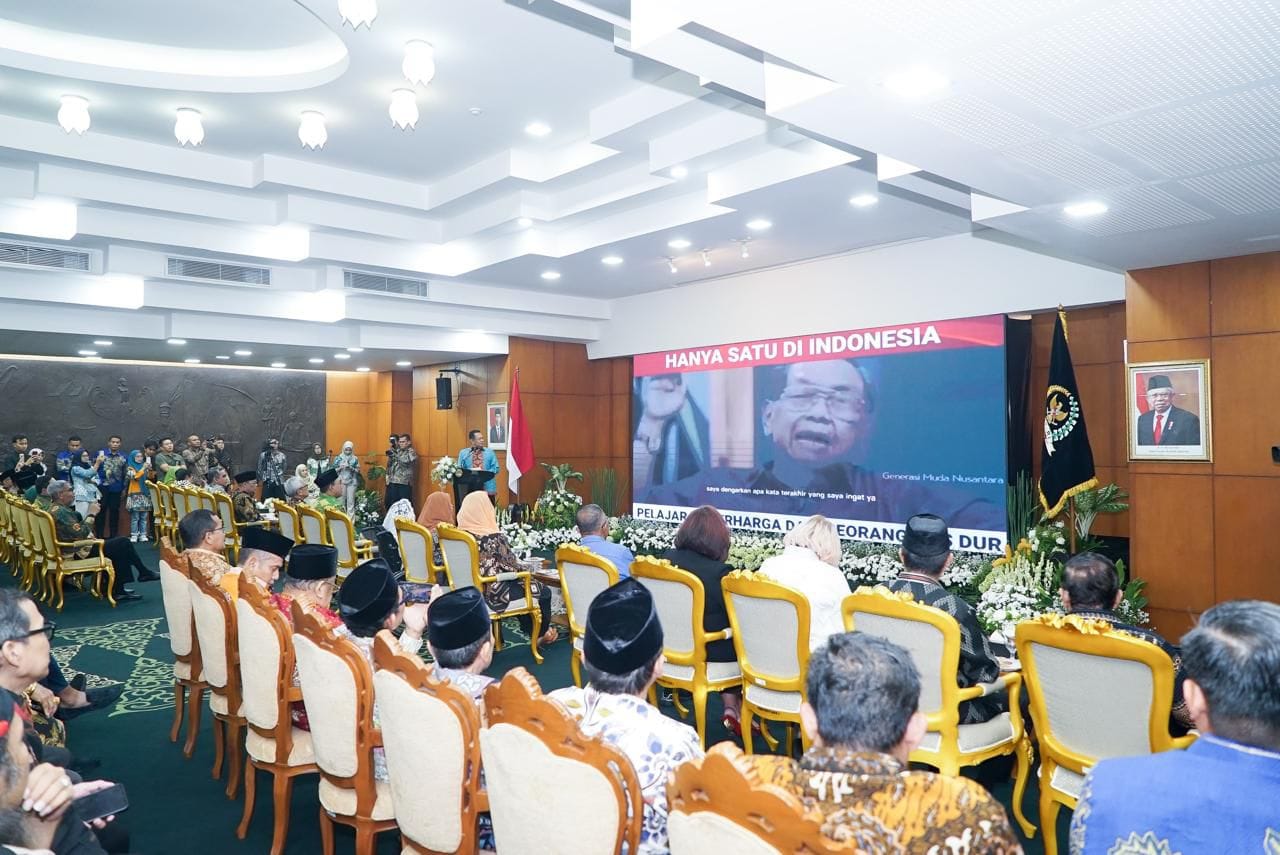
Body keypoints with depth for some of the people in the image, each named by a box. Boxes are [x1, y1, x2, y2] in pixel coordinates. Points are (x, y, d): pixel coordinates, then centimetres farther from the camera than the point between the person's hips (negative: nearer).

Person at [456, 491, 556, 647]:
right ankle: (541, 634, 32)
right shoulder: (494, 538, -22)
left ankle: (529, 628, 40)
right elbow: (512, 567, -13)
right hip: (492, 592, -8)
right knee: (543, 591, 12)